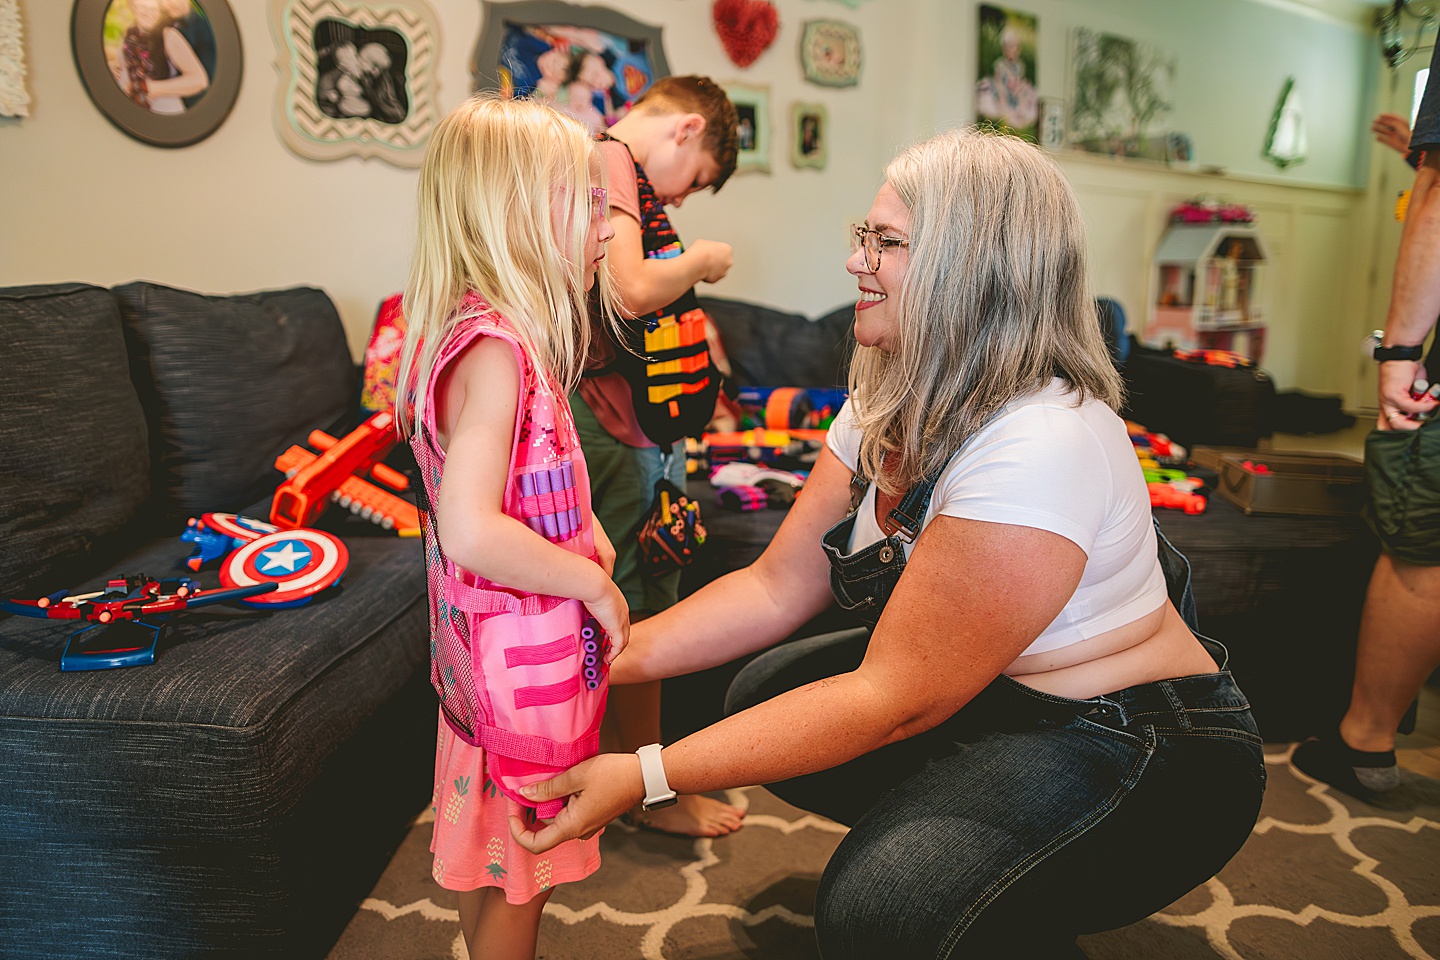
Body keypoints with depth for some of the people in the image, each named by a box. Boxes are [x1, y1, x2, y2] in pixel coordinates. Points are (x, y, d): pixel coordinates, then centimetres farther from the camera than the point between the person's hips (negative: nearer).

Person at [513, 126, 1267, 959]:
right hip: (995, 699, 8)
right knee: (762, 694, 7)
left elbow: (895, 700, -29)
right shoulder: (891, 406, -1)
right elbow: (778, 586, -2)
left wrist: (647, 778, -28)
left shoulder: (1041, 445, -30)